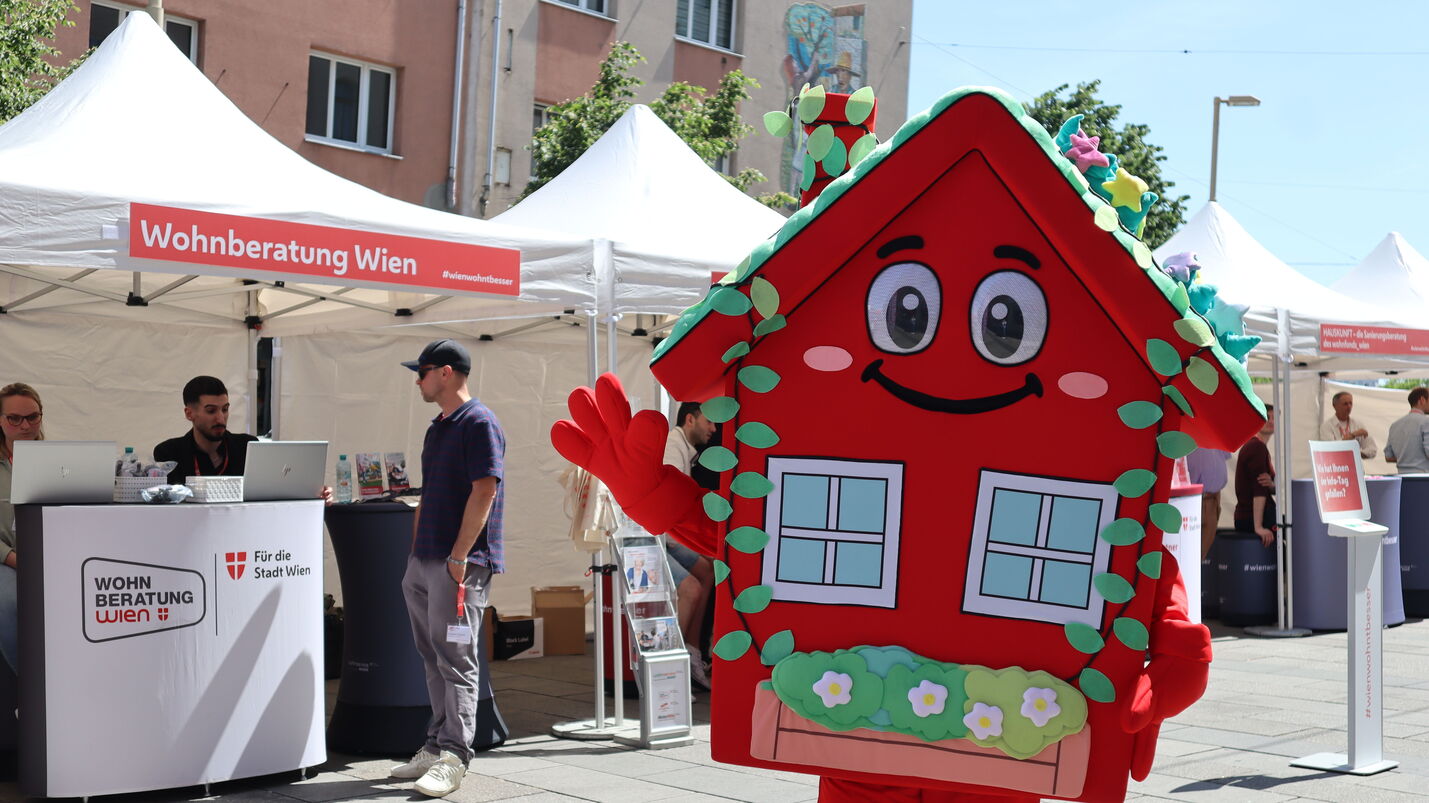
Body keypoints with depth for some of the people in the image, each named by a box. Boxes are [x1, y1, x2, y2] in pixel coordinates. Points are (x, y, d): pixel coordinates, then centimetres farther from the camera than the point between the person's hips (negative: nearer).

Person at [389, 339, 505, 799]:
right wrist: (415, 554, 17)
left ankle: (452, 757, -4)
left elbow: (484, 491, -17)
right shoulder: (437, 429, 18)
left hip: (460, 563, -9)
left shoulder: (479, 424, -11)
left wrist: (459, 556, -19)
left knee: (456, 660, -7)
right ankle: (437, 747, 20)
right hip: (425, 561, 9)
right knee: (434, 659, 13)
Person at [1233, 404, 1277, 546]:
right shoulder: (1258, 447, -13)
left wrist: (1271, 485, -12)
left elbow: (1274, 490, 13)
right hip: (1253, 518, -10)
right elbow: (1258, 490, -22)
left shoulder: (1252, 446, 16)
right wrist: (1258, 527, -29)